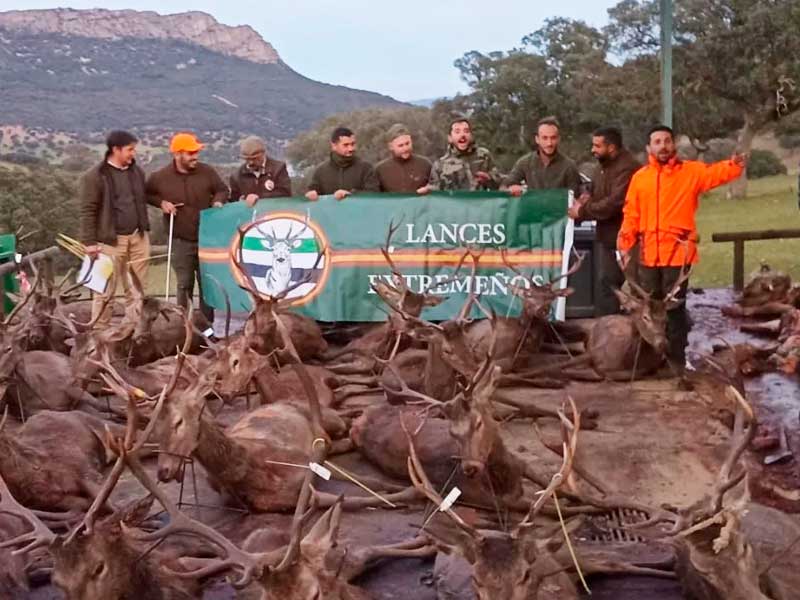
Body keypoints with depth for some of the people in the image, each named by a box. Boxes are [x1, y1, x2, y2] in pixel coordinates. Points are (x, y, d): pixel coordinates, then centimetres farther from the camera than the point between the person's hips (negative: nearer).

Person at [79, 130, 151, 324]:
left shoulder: (137, 171, 10)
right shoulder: (95, 176, -10)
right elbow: (88, 211, -10)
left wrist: (145, 229, 18)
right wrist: (89, 241, -13)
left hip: (138, 237, 6)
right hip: (111, 240, -6)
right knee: (105, 288, -1)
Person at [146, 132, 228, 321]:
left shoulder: (207, 172, -5)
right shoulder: (160, 177, -7)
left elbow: (222, 190, 10)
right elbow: (146, 195, 9)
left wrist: (218, 201, -11)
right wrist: (161, 202, -8)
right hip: (180, 242, -1)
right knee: (184, 286, 3)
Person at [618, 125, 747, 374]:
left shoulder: (691, 171, 2)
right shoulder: (640, 177, 7)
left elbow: (716, 173, -11)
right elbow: (631, 215, 8)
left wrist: (735, 164, -32)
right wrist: (625, 245, 2)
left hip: (678, 253, -3)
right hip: (648, 254, 3)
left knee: (674, 307, 0)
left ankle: (676, 360, 9)